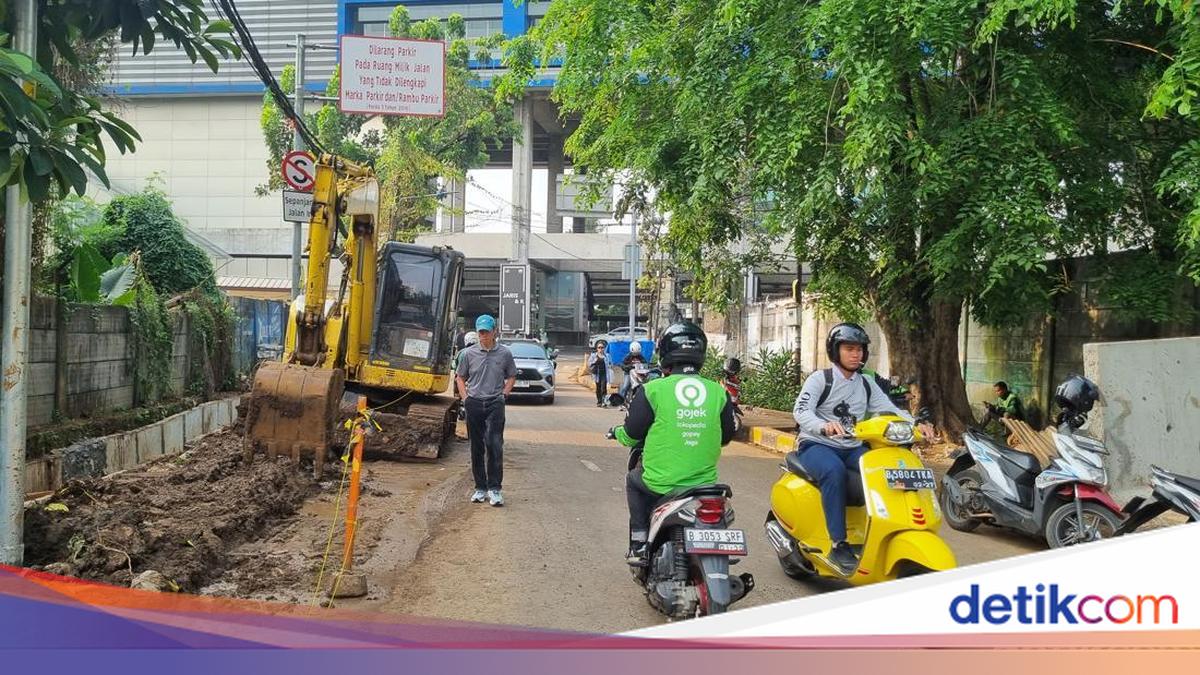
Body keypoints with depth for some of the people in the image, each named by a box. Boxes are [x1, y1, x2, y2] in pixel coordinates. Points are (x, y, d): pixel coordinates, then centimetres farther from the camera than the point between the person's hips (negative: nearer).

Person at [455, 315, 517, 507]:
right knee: (477, 448, 7)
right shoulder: (469, 353, 5)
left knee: (494, 445, -12)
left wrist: (504, 394, 1)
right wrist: (465, 397, 4)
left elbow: (511, 377, 13)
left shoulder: (505, 353, 2)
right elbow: (460, 376, 14)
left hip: (495, 404, -2)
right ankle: (480, 487, 17)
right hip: (474, 404, 2)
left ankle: (494, 488, -8)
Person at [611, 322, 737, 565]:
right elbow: (726, 436, 11)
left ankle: (639, 546, 23)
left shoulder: (652, 390, -11)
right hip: (705, 482, 3)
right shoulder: (718, 393, -1)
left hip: (660, 484, -3)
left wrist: (617, 433, 21)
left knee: (633, 480, 28)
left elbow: (631, 434, -3)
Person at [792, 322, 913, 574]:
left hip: (852, 449, 5)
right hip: (817, 445, -5)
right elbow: (800, 410, -18)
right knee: (834, 471, -38)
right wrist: (824, 426, -39)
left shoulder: (867, 385, 14)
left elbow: (890, 409, 4)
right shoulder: (820, 379, -4)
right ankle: (838, 544, -35)